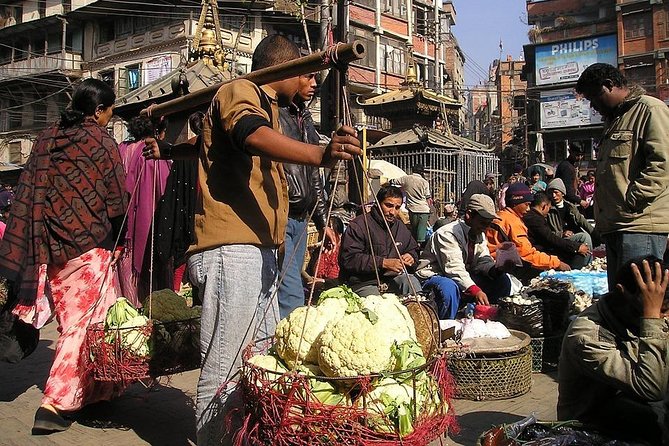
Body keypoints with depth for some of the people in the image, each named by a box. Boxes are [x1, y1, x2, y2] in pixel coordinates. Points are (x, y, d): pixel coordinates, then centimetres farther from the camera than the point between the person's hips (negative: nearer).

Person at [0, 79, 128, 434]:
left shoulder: (45, 139, 9)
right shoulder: (101, 141, -7)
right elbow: (117, 199, -6)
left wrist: (42, 242, 15)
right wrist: (118, 240, 7)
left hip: (51, 247, 6)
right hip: (89, 245, -6)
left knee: (69, 319, 15)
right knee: (82, 322, 0)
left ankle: (91, 392, 26)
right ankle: (56, 403, -4)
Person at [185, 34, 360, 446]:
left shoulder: (263, 104, 26)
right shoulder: (240, 91, -6)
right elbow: (254, 136, -30)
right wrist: (319, 155, -42)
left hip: (258, 252, 11)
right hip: (233, 252, -11)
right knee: (224, 374, -8)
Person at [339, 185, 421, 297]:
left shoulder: (401, 227, 15)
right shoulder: (358, 225, -10)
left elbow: (413, 250, 29)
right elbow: (348, 259, -19)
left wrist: (411, 258, 1)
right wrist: (383, 263, -23)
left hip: (391, 280, 6)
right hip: (363, 283, -6)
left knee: (411, 280, -22)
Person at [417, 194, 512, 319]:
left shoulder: (478, 233, 7)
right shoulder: (448, 233, -22)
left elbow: (483, 260, 1)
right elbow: (454, 268, -32)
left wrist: (496, 270, -22)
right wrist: (475, 290, -44)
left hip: (463, 276, 8)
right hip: (435, 275, -8)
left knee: (502, 280, -3)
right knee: (449, 287, -42)